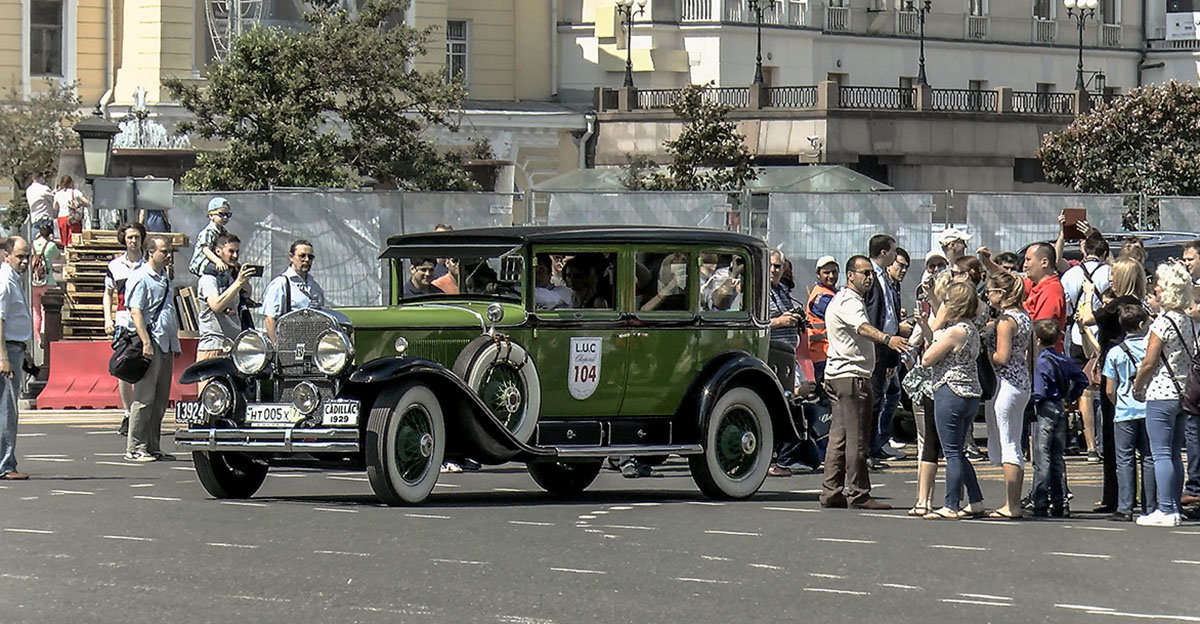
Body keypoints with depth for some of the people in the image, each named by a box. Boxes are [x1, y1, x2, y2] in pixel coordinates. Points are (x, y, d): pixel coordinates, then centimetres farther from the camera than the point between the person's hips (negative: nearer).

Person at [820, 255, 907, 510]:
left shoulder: (847, 300, 21)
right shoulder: (848, 302, -14)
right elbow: (862, 327, -34)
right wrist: (887, 339, -51)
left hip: (837, 375, 11)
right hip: (851, 376, -11)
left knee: (840, 437, 10)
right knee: (857, 438, -9)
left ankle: (831, 492, 12)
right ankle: (857, 494, -9)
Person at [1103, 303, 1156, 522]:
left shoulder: (1115, 353, -2)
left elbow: (1110, 391, 2)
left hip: (1125, 413, -1)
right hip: (1150, 410, 1)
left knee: (1125, 460, 1)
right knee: (1149, 458, 8)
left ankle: (1125, 508, -6)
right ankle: (1150, 508, 8)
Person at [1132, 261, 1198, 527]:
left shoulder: (1163, 322, -14)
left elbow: (1149, 362, -13)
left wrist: (1137, 388, 1)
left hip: (1161, 394, -8)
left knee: (1161, 454, -5)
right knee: (1174, 454, 12)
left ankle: (1166, 510, -8)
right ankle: (1174, 508, 14)